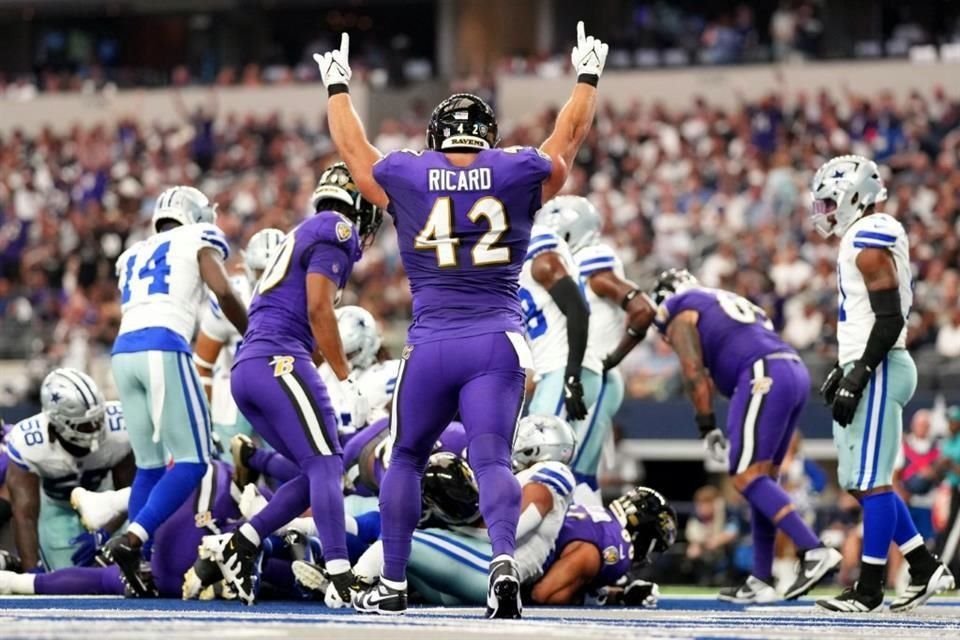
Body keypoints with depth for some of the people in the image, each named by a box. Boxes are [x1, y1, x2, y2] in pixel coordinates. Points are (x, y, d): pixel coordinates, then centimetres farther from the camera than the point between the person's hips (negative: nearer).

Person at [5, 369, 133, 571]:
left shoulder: (119, 428, -34)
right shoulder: (28, 444, -38)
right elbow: (25, 516, -37)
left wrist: (102, 535, -32)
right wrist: (32, 573, -45)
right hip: (55, 506, -2)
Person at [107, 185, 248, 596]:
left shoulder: (132, 256, 30)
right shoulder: (198, 242, 13)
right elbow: (224, 293, -1)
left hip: (123, 351, 6)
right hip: (162, 349, -6)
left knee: (150, 464, 12)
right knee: (190, 461, -6)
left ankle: (134, 562, 2)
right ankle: (131, 539, -23)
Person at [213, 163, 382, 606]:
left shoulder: (303, 236, 27)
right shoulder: (336, 229, -1)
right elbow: (319, 310, -11)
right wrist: (346, 378, -8)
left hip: (247, 369, 9)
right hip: (280, 361, -9)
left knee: (321, 470, 11)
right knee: (325, 466, -13)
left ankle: (243, 545, 6)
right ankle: (341, 578, -23)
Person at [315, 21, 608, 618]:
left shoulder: (404, 177, 4)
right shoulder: (518, 174, 4)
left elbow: (353, 145, 23)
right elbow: (570, 135, 22)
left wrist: (338, 86, 41)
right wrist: (587, 77, 39)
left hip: (431, 345, 0)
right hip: (498, 343, 0)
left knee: (406, 460, 16)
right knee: (492, 459, -8)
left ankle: (393, 584, 20)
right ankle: (505, 559, -33)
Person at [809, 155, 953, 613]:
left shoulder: (870, 242, -15)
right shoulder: (866, 240, 17)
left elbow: (890, 319, -21)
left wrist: (858, 376, -21)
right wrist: (845, 369, 25)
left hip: (877, 372, -11)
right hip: (867, 371, 11)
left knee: (870, 481, -7)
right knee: (863, 482, 12)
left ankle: (869, 589, -4)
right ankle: (926, 570, 14)